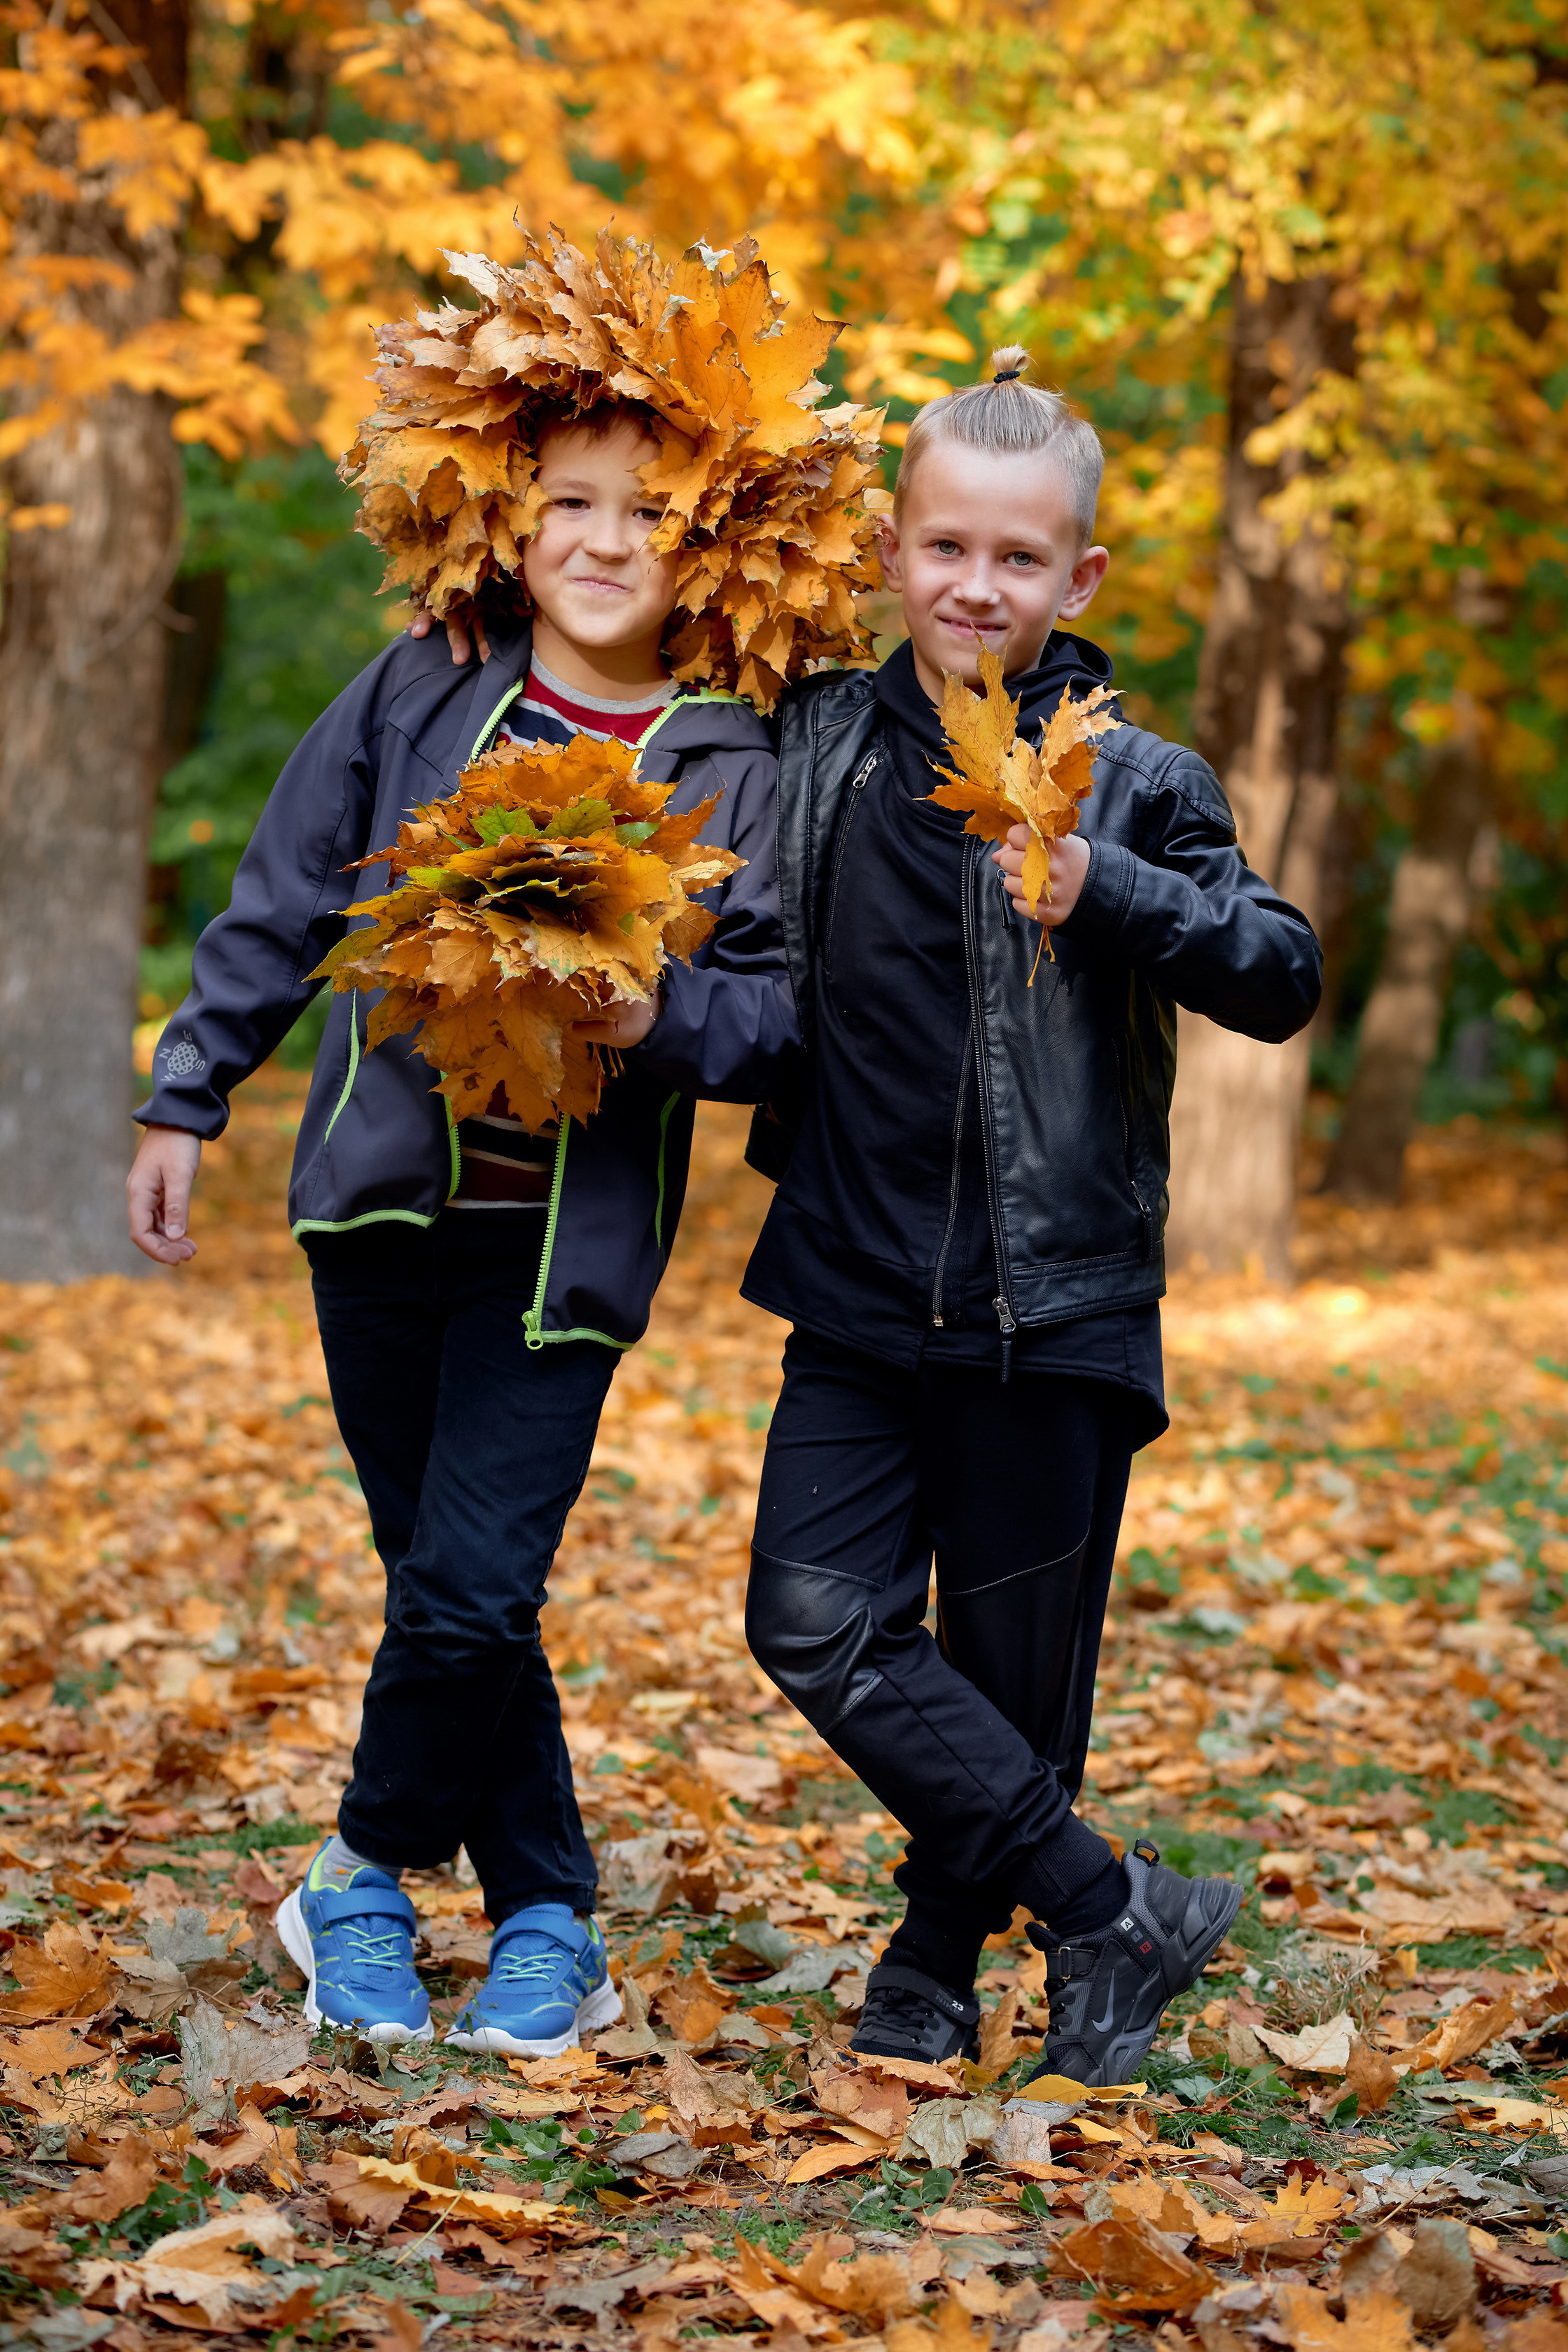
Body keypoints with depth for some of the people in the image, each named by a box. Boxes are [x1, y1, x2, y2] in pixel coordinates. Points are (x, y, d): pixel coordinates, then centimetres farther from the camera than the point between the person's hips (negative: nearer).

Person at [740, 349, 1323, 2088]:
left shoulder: (1133, 786, -4)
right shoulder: (819, 747, 7)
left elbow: (1286, 977, -14)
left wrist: (1104, 892, -27)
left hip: (1051, 1303, -3)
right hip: (861, 1294, 3)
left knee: (1012, 1672, 6)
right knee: (818, 1622, -10)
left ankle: (938, 1961, 29)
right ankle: (1115, 1914, 1)